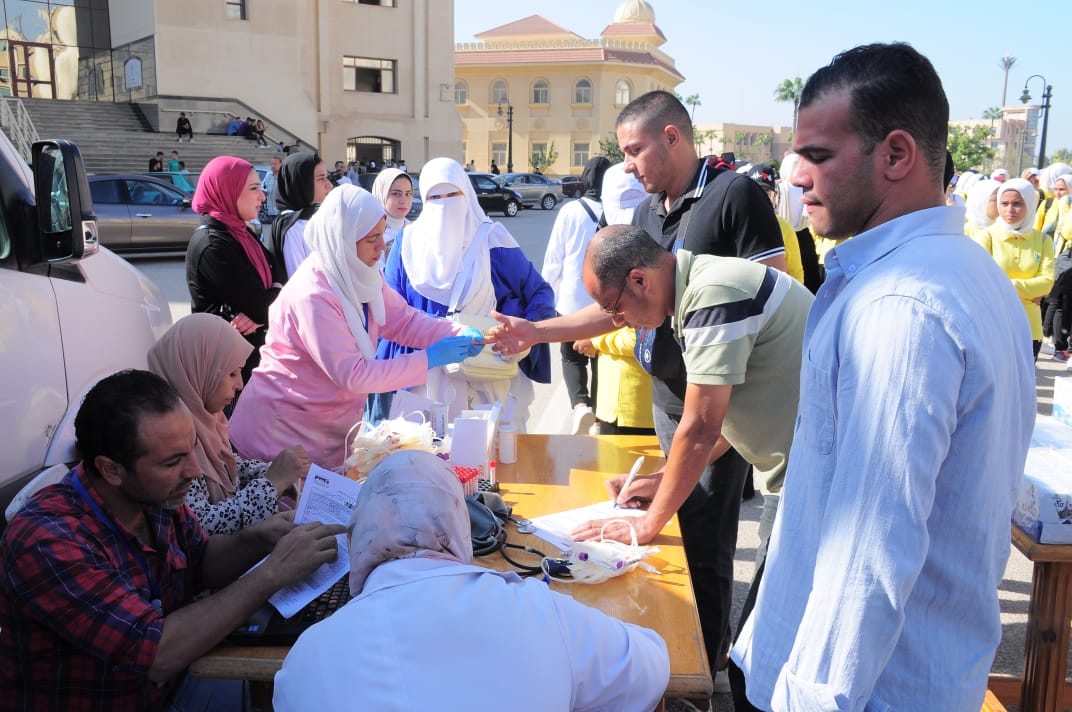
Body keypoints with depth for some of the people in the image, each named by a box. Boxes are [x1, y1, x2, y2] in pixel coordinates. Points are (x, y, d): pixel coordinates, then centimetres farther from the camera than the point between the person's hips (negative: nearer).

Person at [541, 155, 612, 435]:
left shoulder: (570, 211, -9)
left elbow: (553, 259, -3)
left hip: (573, 300, -1)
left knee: (572, 358, 12)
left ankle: (580, 405, -10)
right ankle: (598, 413, 24)